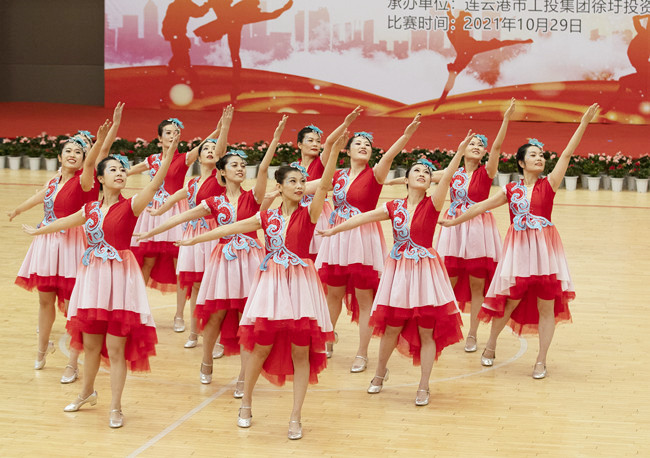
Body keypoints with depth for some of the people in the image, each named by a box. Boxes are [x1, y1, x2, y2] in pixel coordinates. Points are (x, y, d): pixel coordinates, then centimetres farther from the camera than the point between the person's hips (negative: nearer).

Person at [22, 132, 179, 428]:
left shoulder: (130, 206, -5)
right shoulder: (90, 209, 8)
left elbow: (155, 185, -21)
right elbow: (64, 222, 26)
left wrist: (169, 154, -35)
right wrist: (35, 231, 40)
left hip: (120, 275, -4)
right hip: (93, 274, 4)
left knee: (116, 347, -2)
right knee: (90, 342, 14)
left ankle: (115, 407, 7)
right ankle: (87, 393, 35)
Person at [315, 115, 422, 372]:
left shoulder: (374, 175, -4)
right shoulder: (338, 176, 9)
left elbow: (389, 156, -22)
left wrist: (407, 135, -40)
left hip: (363, 240, -4)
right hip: (337, 238, 4)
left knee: (364, 299, -1)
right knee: (334, 294, 15)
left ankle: (362, 354, 7)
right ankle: (326, 343, 33)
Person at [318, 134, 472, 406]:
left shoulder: (432, 205, -5)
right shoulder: (393, 207, 4)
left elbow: (446, 179, -20)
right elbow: (362, 218, 8)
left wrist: (459, 153, -34)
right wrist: (332, 230, 10)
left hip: (425, 271, -2)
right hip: (398, 270, 2)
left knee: (427, 331, 0)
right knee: (391, 328, 9)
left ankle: (423, 387, 11)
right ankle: (380, 373, 34)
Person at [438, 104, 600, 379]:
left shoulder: (549, 184, 2)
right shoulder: (511, 190, 8)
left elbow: (567, 154, -6)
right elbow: (482, 206, 15)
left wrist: (584, 123, -13)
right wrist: (454, 221, 18)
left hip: (545, 249, -1)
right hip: (518, 249, 1)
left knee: (546, 305, 1)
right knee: (510, 301, 6)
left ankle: (541, 361, 11)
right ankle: (490, 346, 28)